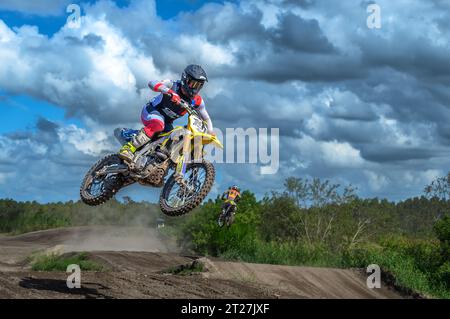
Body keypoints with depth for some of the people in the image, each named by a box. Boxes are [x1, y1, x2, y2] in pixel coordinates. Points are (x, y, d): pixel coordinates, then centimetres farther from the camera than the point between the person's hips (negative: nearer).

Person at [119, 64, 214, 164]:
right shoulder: (173, 85, -21)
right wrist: (169, 92, -54)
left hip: (167, 122, 7)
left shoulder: (197, 101, -8)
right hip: (151, 112, -7)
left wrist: (210, 133, -19)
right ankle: (128, 148, -44)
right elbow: (152, 83, -37)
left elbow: (206, 119, 2)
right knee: (157, 124, -38)